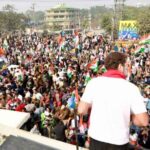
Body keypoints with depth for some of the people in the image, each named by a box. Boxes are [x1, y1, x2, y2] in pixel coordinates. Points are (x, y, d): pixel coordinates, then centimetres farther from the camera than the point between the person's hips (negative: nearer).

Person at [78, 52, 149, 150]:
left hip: (96, 138, 2)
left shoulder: (94, 82, -7)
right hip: (119, 142, -1)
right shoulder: (131, 88, -12)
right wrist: (129, 117, 5)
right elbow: (143, 121, -13)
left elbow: (81, 110, -6)